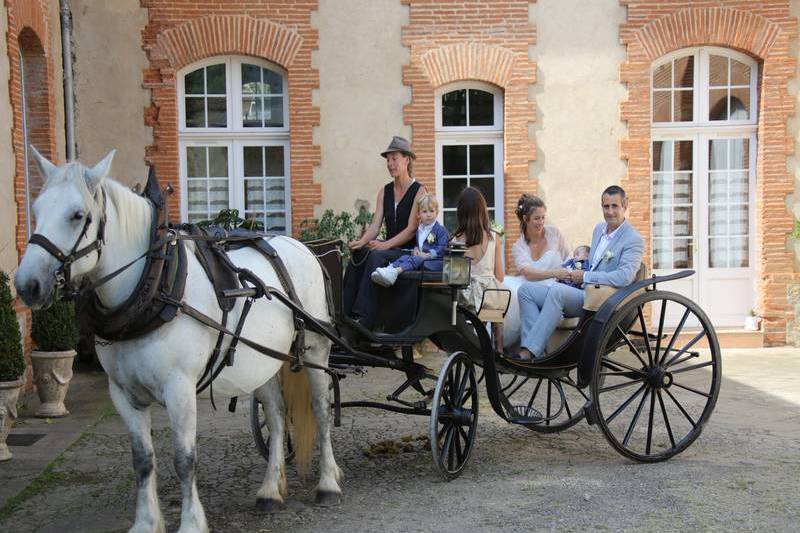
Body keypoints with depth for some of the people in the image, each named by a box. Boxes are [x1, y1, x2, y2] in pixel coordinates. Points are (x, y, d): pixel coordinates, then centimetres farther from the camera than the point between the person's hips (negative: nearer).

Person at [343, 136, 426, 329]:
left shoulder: (418, 191, -4)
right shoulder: (384, 191, 14)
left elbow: (411, 229, -12)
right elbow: (375, 224, 5)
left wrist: (386, 244, -24)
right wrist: (362, 241, -16)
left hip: (409, 251, -6)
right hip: (388, 249, 6)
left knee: (376, 256, -33)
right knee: (358, 255, -23)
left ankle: (365, 318, -38)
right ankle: (347, 314, -28)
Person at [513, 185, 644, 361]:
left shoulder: (634, 239, -9)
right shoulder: (599, 228, 17)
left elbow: (624, 277, -23)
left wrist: (585, 276, -17)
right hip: (582, 291, 9)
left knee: (557, 290, -34)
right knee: (525, 290, -6)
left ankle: (530, 351, -34)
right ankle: (538, 352, -22)